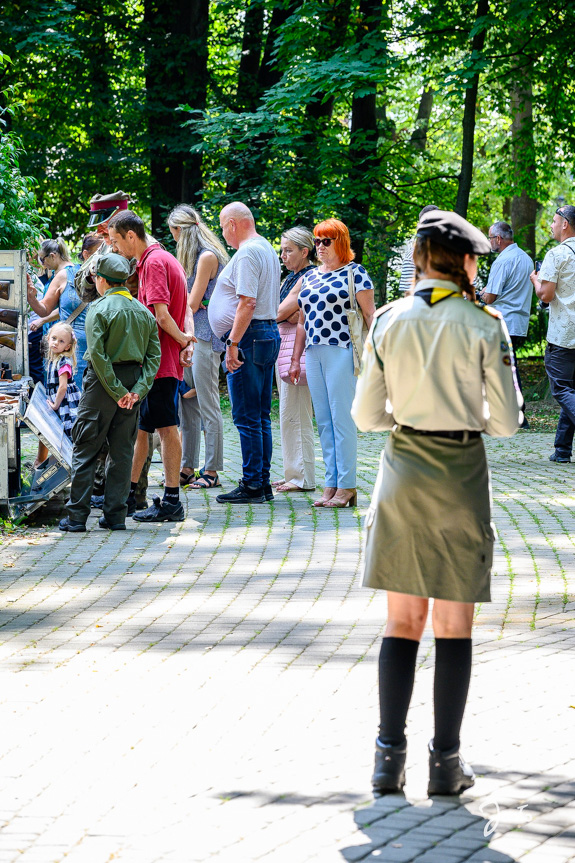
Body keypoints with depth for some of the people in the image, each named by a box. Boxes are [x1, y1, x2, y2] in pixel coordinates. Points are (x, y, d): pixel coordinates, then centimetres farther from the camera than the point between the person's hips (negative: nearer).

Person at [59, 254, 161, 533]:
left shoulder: (100, 309, -10)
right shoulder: (143, 312, 8)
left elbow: (97, 354, -18)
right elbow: (154, 355, 2)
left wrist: (116, 391, -15)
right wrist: (138, 390, -4)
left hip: (103, 382, -5)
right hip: (133, 382, 5)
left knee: (85, 449, 1)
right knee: (122, 451, 9)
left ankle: (76, 517, -1)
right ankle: (115, 515, 8)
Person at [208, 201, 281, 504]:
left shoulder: (246, 254, -13)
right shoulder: (267, 249, 19)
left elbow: (247, 303, -22)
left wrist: (233, 344, -22)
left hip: (249, 337, -10)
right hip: (269, 333, 10)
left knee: (247, 417, -8)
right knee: (261, 417, 12)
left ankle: (252, 486, -7)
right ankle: (262, 483, 14)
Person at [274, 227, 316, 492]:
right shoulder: (290, 278, 19)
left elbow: (280, 312, -13)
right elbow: (278, 314, 10)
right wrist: (291, 316, -8)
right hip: (282, 345, 10)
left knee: (294, 415, -9)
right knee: (289, 415, 11)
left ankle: (303, 478, -6)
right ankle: (293, 474, 15)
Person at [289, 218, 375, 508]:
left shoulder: (354, 273, -1)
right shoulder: (310, 276, 18)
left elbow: (370, 314, -5)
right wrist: (295, 359, 19)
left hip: (342, 352, -7)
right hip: (314, 353, 7)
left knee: (342, 418, -7)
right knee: (323, 421, 5)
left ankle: (346, 486, -5)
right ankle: (331, 484, 7)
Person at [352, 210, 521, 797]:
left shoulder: (388, 322, -1)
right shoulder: (483, 326, -8)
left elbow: (365, 415, 2)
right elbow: (507, 420, -5)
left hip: (402, 472, 3)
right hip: (460, 476, -3)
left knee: (402, 622, 11)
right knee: (454, 627, 5)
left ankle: (390, 756, 8)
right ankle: (445, 762, 7)